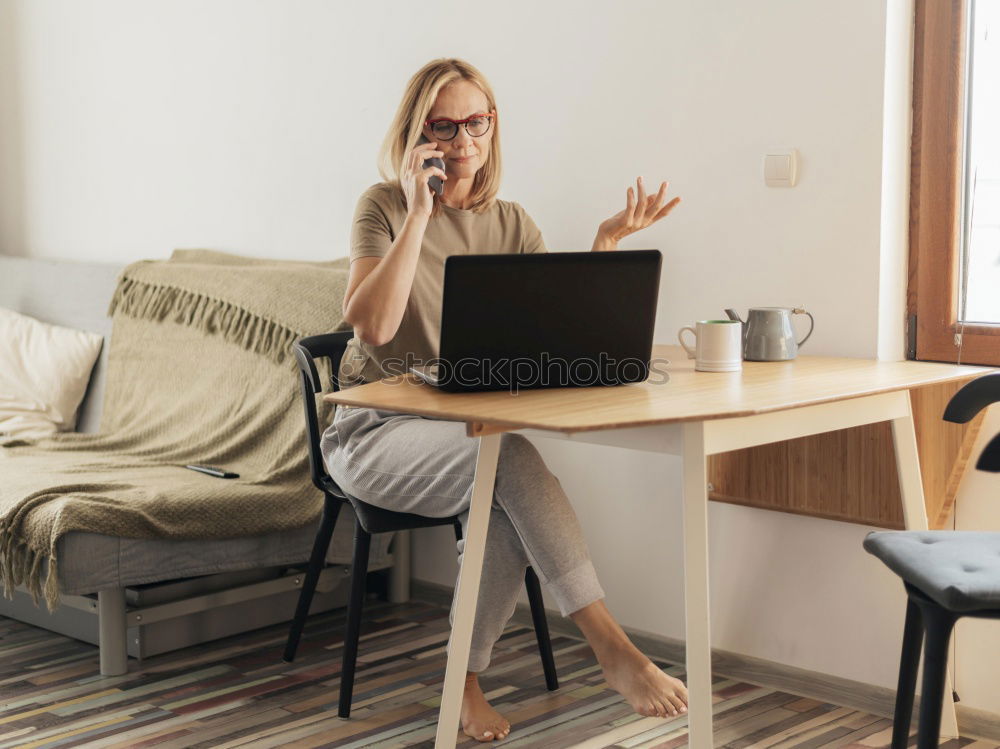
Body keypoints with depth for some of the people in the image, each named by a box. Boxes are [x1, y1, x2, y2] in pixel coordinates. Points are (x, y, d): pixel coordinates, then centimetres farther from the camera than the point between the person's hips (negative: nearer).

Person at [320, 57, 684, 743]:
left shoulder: (511, 224, 8)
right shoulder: (387, 206, -5)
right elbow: (371, 326, -22)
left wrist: (607, 241, -12)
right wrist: (420, 213, -21)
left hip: (470, 436, 4)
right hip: (376, 433, -4)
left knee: (508, 508, -31)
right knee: (508, 452, -33)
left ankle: (467, 679, -10)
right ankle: (613, 649, -34)